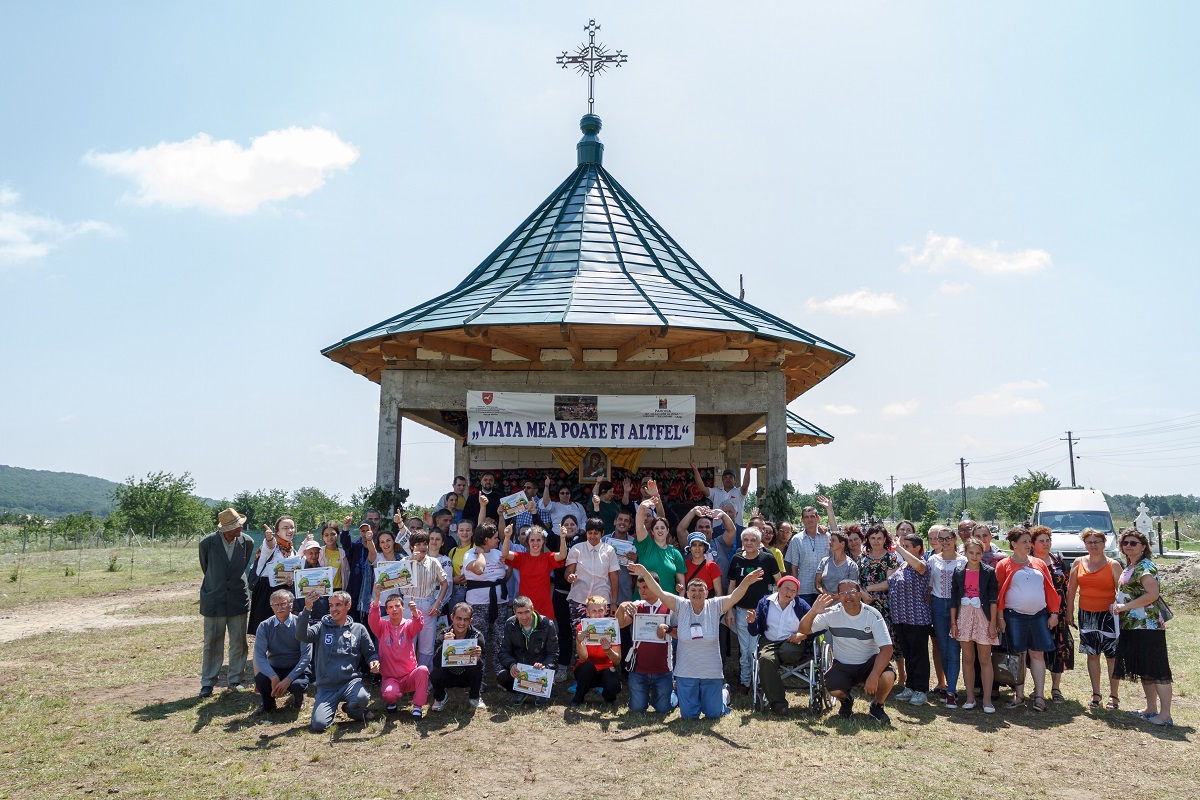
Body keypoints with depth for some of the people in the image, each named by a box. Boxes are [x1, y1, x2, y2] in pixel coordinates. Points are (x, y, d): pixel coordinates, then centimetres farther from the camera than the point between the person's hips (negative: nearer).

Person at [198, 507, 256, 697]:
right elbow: (205, 567, 7)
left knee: (239, 642, 6)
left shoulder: (247, 542, -7)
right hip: (214, 599, -2)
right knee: (212, 643, 5)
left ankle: (235, 680, 19)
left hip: (238, 598, 2)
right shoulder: (208, 542, -12)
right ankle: (207, 683, 16)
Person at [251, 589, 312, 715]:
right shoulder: (264, 627, -4)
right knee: (260, 679, -29)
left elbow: (306, 656, -15)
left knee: (298, 685, -33)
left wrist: (289, 679, -25)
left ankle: (297, 697, 9)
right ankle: (267, 704, 7)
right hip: (274, 669, 2)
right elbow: (259, 655, -13)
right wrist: (273, 677, -27)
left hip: (296, 668, -2)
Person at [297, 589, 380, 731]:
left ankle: (351, 709, 5)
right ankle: (331, 708, 16)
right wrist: (307, 609, -28)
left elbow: (370, 652, 12)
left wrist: (374, 661, -12)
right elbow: (301, 635, -15)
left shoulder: (359, 629, 7)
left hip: (350, 681, 0)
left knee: (362, 698, -33)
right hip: (326, 687, 0)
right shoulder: (321, 627, 5)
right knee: (318, 725, -20)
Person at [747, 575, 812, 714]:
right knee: (765, 659, -33)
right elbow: (755, 632, 8)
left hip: (793, 645, -1)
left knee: (786, 652, -37)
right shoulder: (765, 603, 10)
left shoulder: (801, 605, 8)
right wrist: (752, 623, -12)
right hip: (770, 643, 1)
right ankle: (777, 702, -27)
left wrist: (802, 635, -14)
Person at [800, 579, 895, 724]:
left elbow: (886, 648, -19)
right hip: (842, 666, 1)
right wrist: (813, 612, -32)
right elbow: (804, 630, -11)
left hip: (869, 663, -1)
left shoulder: (872, 615, -13)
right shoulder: (832, 614, -9)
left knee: (888, 677, -31)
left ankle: (877, 706, 3)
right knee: (832, 687, -28)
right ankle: (846, 700, 13)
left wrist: (874, 676, -32)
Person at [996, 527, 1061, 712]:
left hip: (1039, 615, 3)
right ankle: (1019, 695, 13)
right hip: (1015, 616, -3)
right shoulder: (1004, 565, 0)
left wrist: (1054, 613, 3)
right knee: (1018, 655, 3)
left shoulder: (1039, 564, 11)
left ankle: (1039, 696, 9)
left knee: (1038, 654, 3)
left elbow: (1050, 589, 11)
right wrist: (1000, 617, -8)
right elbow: (998, 592, -3)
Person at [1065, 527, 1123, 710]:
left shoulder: (1113, 565, -1)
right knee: (1092, 654, 9)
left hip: (1108, 615, -3)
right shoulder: (1079, 563, 6)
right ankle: (1096, 695, 18)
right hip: (1086, 615, 3)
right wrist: (1069, 613, 6)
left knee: (1112, 655, 0)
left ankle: (1114, 696, 10)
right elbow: (1071, 589, 9)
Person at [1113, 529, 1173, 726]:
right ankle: (1151, 709, 24)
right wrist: (1117, 605, 10)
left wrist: (1125, 606, -19)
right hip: (1132, 625, 10)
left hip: (1147, 625, -10)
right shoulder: (1129, 567, 16)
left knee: (1156, 669, -7)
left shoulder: (1145, 566, -12)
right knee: (1143, 670, 15)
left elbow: (1153, 594, -22)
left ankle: (1165, 715, -4)